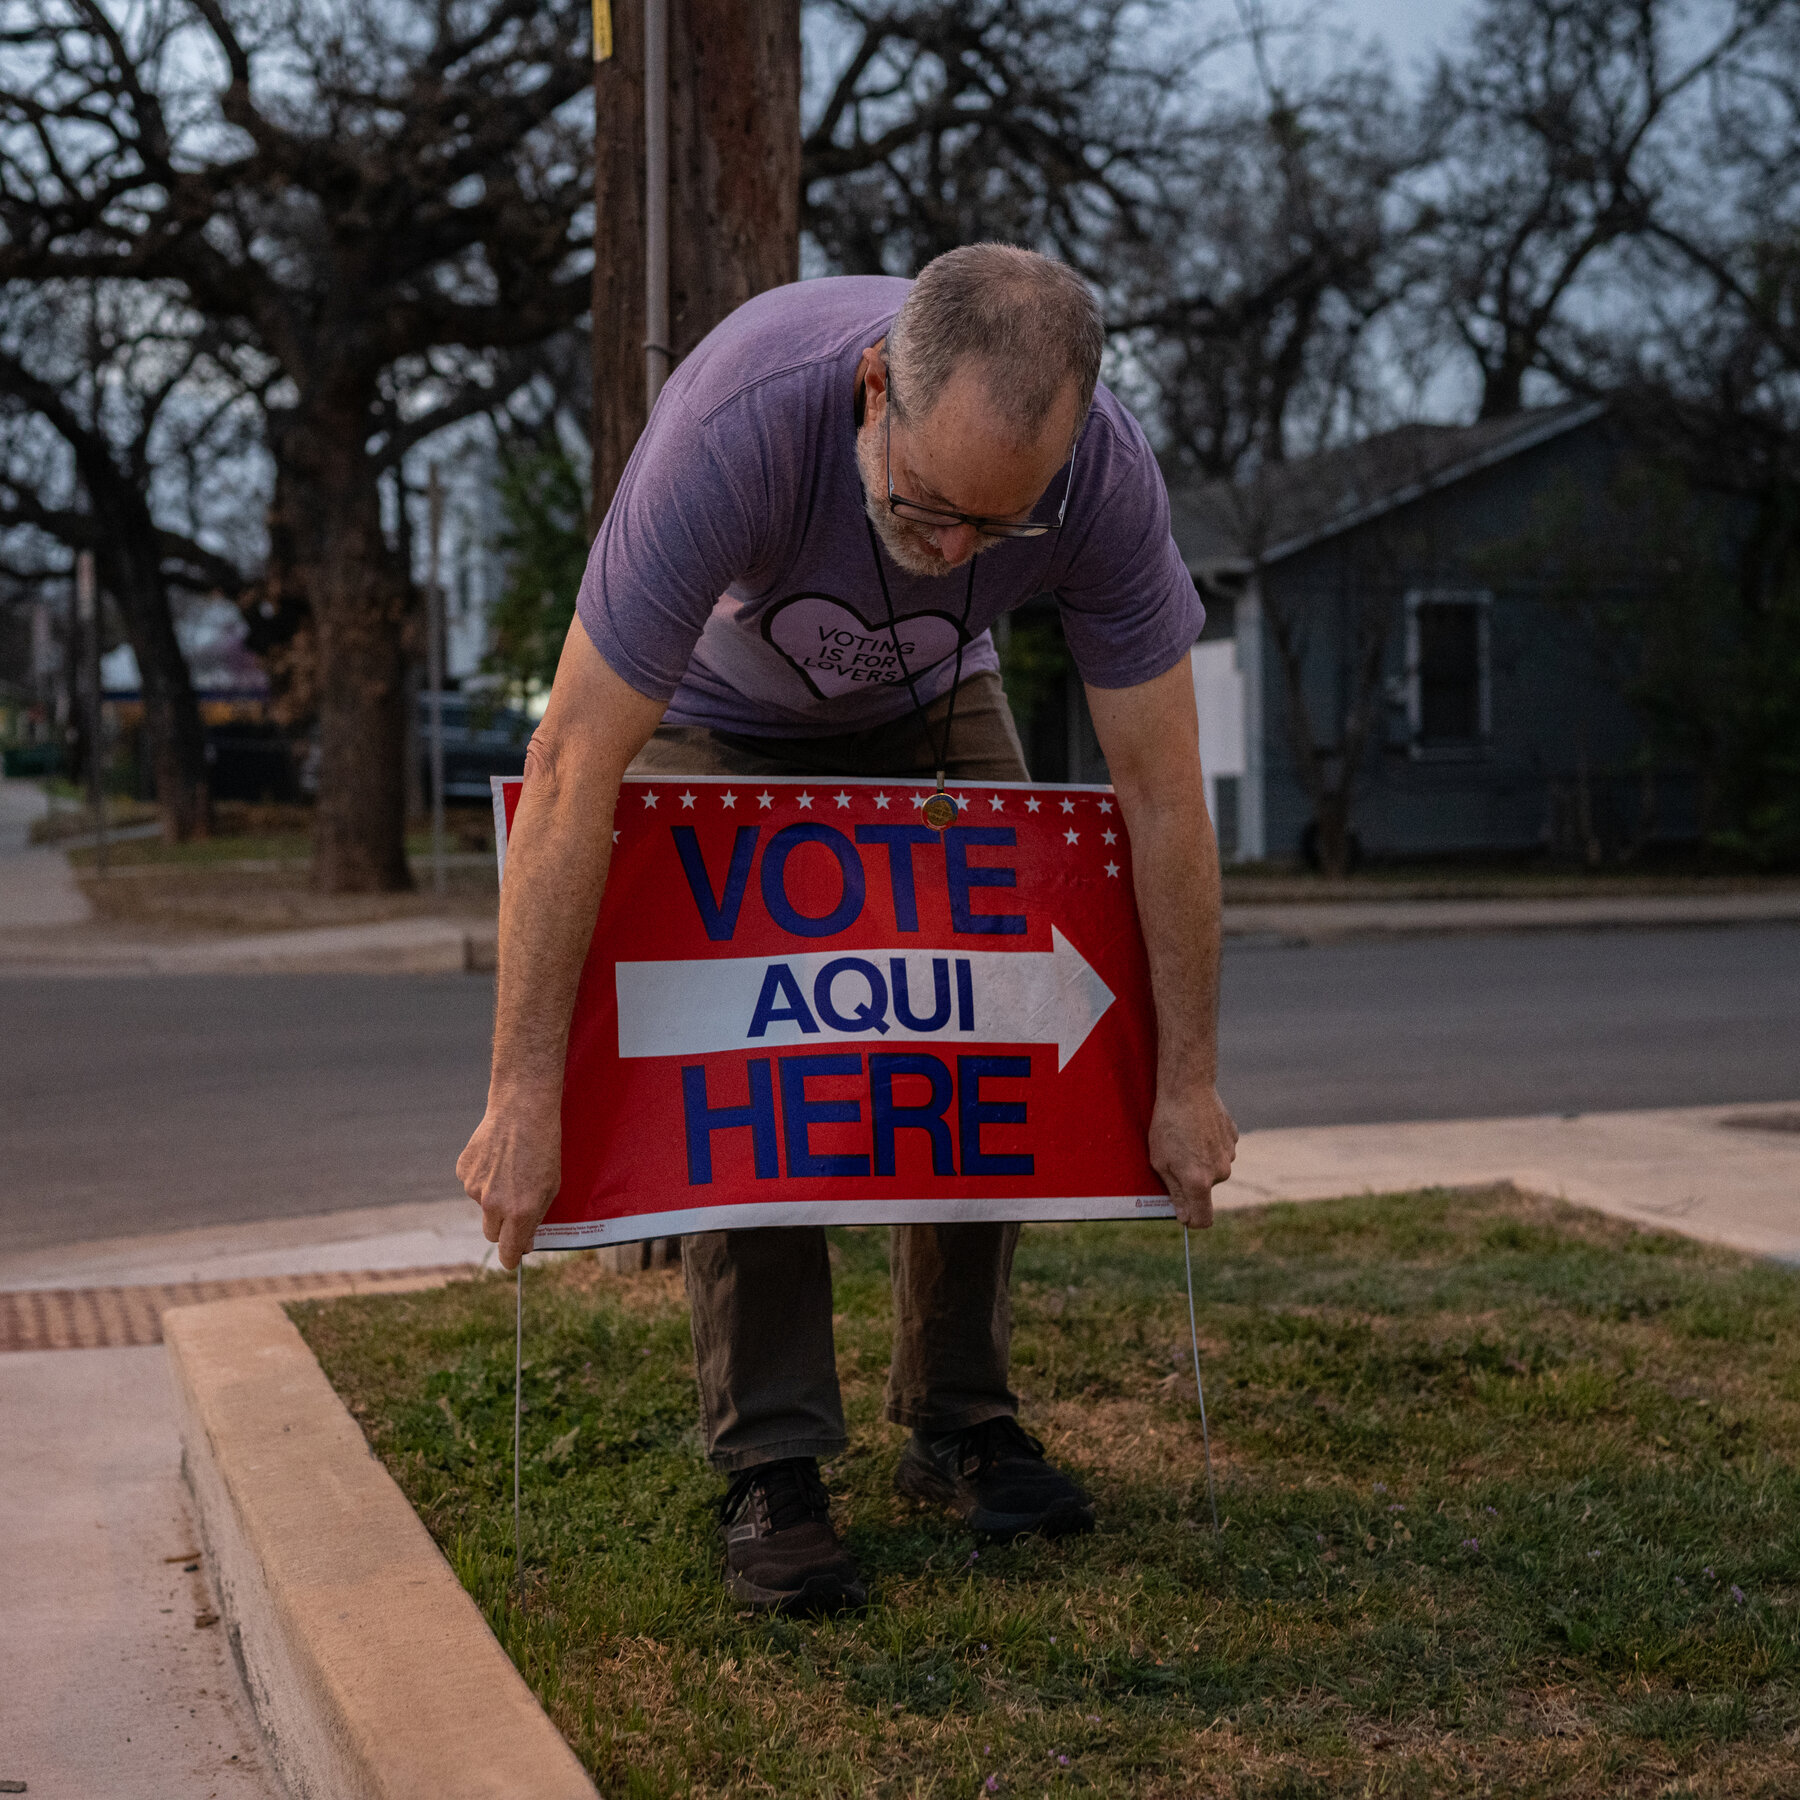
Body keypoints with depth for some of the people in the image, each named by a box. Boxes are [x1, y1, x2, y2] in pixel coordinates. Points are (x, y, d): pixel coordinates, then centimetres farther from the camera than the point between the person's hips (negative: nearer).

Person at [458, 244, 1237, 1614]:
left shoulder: (1104, 475, -34)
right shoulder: (737, 433, -44)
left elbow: (1162, 791, -23)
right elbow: (576, 769, -41)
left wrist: (1187, 1080, -18)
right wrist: (528, 1090, -39)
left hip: (932, 707, 3)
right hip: (720, 716, -3)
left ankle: (961, 1422, 10)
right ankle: (771, 1468, -6)